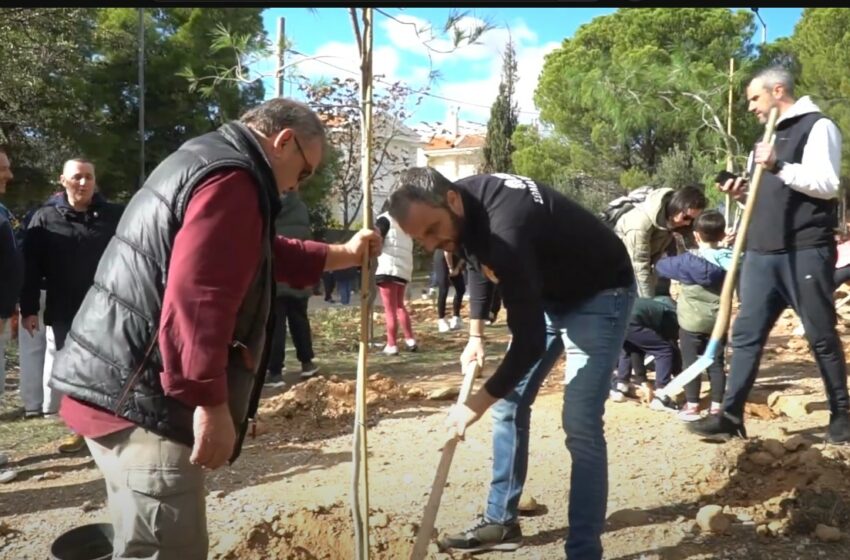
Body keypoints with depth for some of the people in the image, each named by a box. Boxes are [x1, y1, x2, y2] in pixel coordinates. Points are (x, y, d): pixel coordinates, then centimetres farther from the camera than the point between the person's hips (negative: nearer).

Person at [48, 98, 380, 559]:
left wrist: (344, 255, 33)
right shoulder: (231, 179, -16)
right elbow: (196, 299, -27)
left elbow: (265, 255, 31)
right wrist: (212, 403, -24)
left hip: (118, 391, 11)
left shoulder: (206, 160, 20)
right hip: (143, 401, -11)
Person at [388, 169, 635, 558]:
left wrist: (478, 402, -21)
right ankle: (501, 522, 22)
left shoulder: (505, 230, -39)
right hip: (546, 291, 9)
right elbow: (478, 262, 12)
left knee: (580, 426, -16)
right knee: (509, 405, 9)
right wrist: (476, 334, 9)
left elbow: (529, 341, -32)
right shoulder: (462, 209, -12)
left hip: (598, 294, -8)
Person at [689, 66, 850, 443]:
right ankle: (730, 416, 4)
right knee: (746, 335, 2)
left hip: (805, 253, -7)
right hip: (762, 254, 7)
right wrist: (743, 194, 7)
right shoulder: (765, 140, 23)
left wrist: (779, 167, -21)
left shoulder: (817, 127, -1)